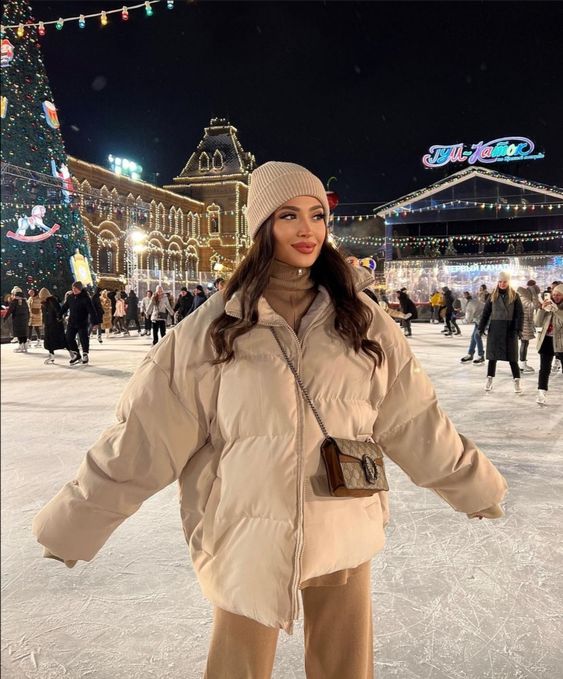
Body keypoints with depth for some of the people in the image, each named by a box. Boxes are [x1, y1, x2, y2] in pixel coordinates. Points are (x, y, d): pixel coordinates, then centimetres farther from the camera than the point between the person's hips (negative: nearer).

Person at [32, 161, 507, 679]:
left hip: (344, 535, 2)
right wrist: (73, 522, -4)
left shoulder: (361, 319, -2)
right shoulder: (216, 325, -9)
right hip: (248, 537, -2)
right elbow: (144, 432, -7)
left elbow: (415, 420, 5)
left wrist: (476, 486, 11)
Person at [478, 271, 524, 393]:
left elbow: (520, 314, -3)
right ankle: (489, 379, 15)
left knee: (511, 356, 1)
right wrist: (481, 327, -2)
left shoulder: (514, 296, 0)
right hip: (495, 328, 2)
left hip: (510, 329, -2)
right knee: (492, 355, 6)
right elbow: (486, 312, 5)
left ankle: (517, 382, 8)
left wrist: (518, 329, -13)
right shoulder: (493, 295, 5)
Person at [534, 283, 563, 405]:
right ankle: (542, 394, -2)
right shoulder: (548, 306, 7)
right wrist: (542, 308, -9)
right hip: (547, 340, 3)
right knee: (544, 368, -1)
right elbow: (538, 323, 3)